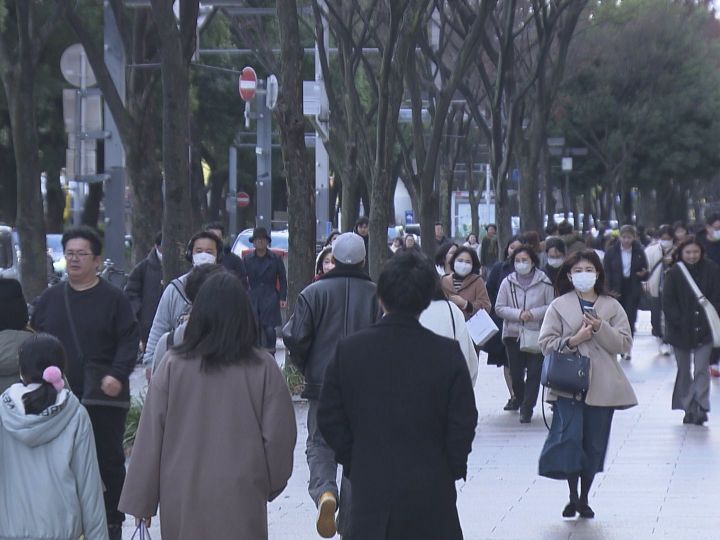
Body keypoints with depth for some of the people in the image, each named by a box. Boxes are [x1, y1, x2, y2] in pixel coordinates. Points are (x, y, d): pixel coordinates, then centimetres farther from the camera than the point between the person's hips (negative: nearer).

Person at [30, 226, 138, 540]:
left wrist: (117, 375, -17)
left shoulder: (113, 299, 0)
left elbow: (129, 341, -4)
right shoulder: (50, 299, 11)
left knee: (109, 460, 3)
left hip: (103, 397, -3)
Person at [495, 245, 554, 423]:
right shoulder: (507, 282, 2)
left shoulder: (544, 282, -3)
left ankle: (527, 409, 0)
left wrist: (534, 313, -16)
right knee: (516, 373, 6)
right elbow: (499, 308, 1)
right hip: (513, 334, 2)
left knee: (534, 372, -5)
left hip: (537, 334, -2)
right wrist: (518, 314, -13)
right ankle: (521, 401, 30)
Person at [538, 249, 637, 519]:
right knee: (569, 437, -15)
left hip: (602, 386, 2)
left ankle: (584, 497, 20)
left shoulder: (612, 306, 8)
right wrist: (573, 340, -14)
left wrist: (600, 329, -13)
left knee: (595, 443, 6)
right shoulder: (559, 306, 5)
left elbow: (624, 343, 1)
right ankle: (573, 495, -2)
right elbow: (545, 343, 1)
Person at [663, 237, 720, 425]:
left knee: (701, 370, -8)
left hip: (704, 330, -1)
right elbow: (668, 303, -5)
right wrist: (679, 322, -14)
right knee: (684, 371, 10)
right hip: (680, 330, 1)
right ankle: (689, 409, 18)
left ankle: (701, 408, -10)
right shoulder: (674, 273, -4)